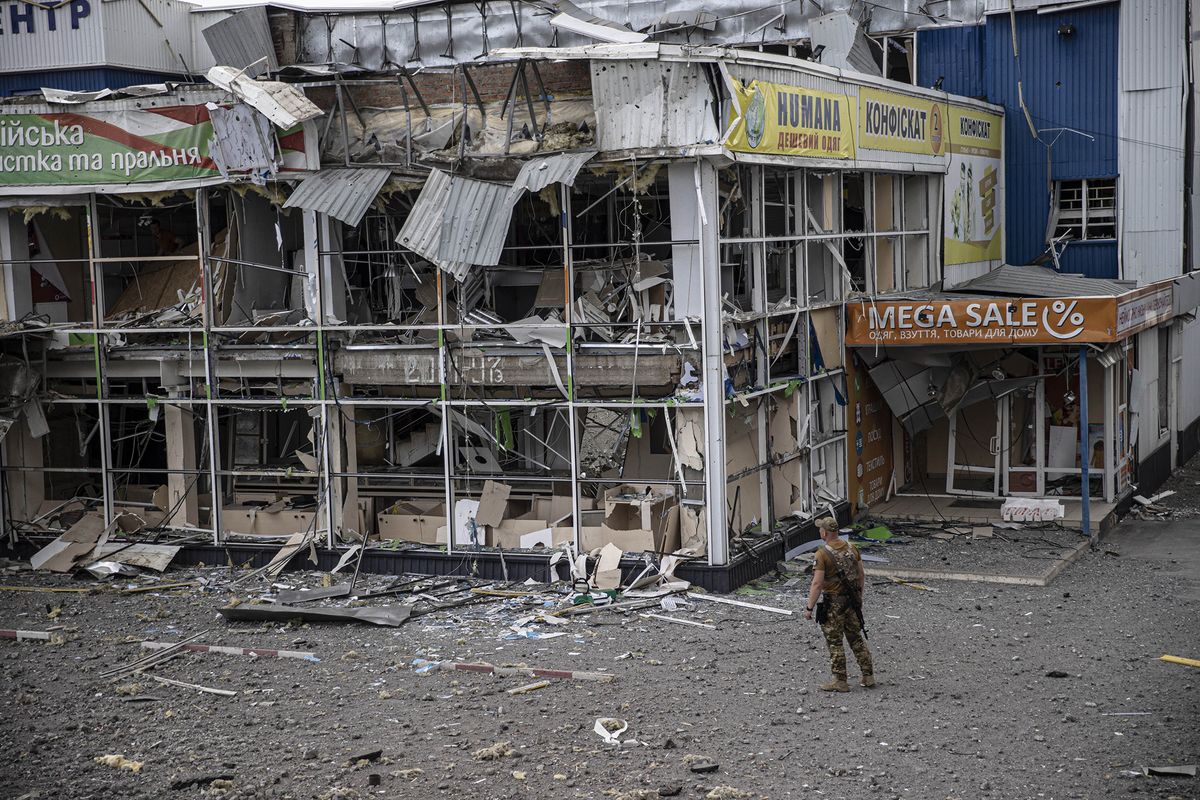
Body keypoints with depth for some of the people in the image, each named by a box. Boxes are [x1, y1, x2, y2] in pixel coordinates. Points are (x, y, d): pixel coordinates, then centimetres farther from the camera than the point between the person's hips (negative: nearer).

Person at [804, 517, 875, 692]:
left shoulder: (822, 553, -17)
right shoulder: (851, 548, 4)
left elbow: (817, 584, -19)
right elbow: (861, 575, 10)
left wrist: (809, 608, -13)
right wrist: (859, 598, 22)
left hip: (834, 602, -7)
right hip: (852, 601, 7)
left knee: (834, 642, 3)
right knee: (856, 638, 17)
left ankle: (840, 681, 8)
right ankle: (868, 676, 20)